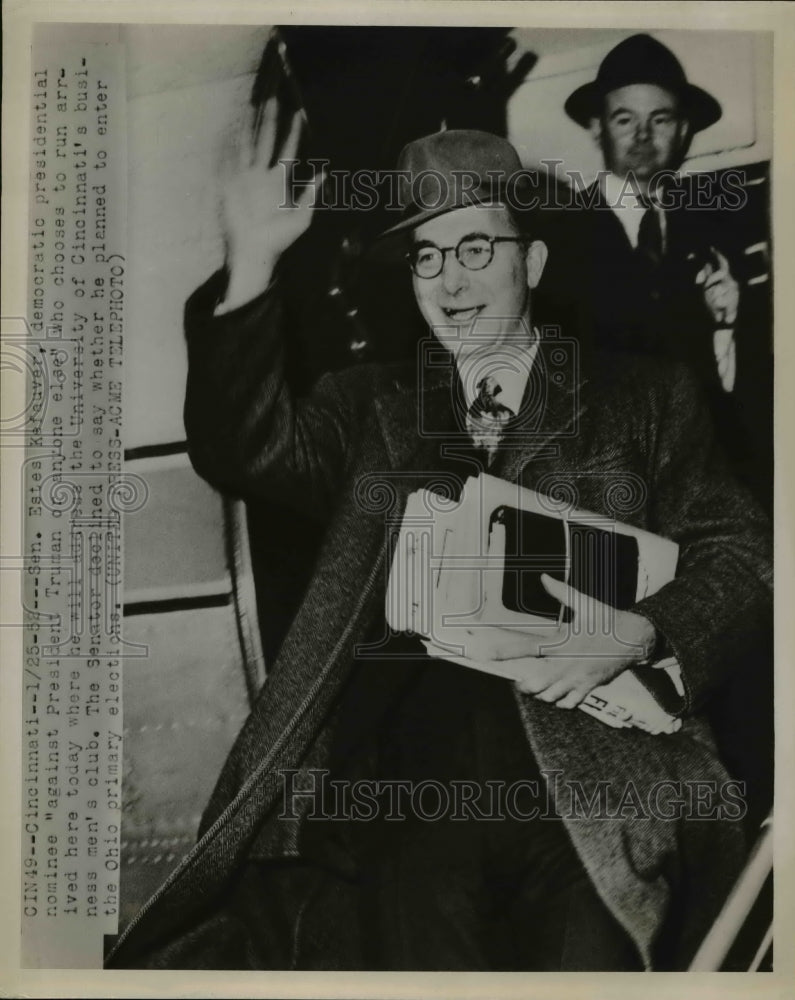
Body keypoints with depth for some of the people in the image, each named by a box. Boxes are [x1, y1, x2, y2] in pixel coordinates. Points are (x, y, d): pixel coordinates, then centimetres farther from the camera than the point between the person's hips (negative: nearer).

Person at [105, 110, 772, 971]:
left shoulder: (641, 402, 14)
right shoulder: (369, 405, 16)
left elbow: (740, 552, 10)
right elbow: (246, 453, -1)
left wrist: (642, 634, -10)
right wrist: (250, 269, -12)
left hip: (595, 765, 1)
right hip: (404, 758, 0)